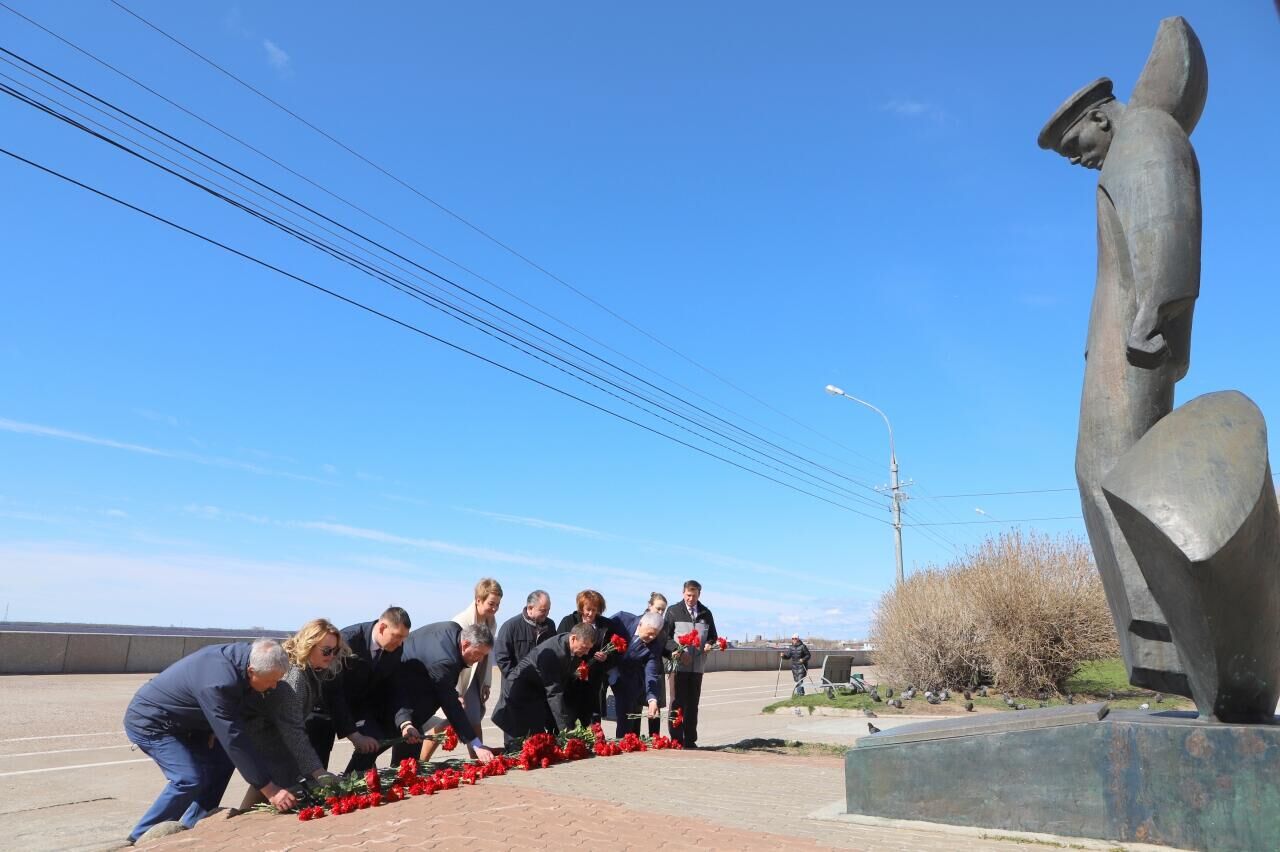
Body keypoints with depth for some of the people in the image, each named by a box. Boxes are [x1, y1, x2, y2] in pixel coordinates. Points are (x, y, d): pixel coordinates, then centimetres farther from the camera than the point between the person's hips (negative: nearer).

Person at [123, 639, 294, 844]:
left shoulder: (247, 654, -13)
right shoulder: (219, 682, -37)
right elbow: (234, 739, -35)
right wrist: (269, 788, -32)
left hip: (180, 722, 9)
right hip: (149, 721, -9)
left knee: (222, 760, 2)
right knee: (190, 778, -19)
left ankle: (192, 828, 12)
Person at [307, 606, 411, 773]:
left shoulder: (396, 649, -14)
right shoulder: (347, 640, -31)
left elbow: (392, 690, -3)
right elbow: (332, 692, -30)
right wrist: (353, 734, -32)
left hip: (361, 704, 4)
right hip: (328, 702, -4)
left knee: (375, 741, -16)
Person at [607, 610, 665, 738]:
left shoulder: (655, 646, -18)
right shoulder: (621, 619, -21)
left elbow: (651, 674, -21)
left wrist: (652, 699, -34)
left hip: (627, 679, 0)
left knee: (626, 716, -4)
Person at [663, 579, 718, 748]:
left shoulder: (706, 613, 12)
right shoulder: (673, 611, 2)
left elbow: (713, 636, 19)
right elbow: (665, 636, -1)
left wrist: (709, 644, -4)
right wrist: (677, 650, -16)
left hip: (698, 666, 3)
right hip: (679, 665, -3)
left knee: (693, 704, 8)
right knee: (677, 703, -2)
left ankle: (690, 740, 15)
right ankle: (676, 740, 3)